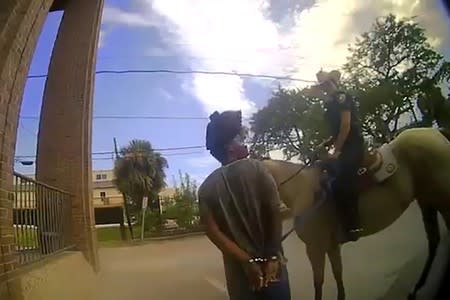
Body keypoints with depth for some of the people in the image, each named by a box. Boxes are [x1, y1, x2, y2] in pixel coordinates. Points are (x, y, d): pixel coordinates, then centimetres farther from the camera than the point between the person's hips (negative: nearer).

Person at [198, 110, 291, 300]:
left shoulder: (206, 188, 0)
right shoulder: (256, 168, -8)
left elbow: (213, 231, -9)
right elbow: (275, 213, -15)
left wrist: (247, 261, -9)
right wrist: (273, 257, -9)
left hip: (239, 270, 3)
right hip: (271, 265, -2)